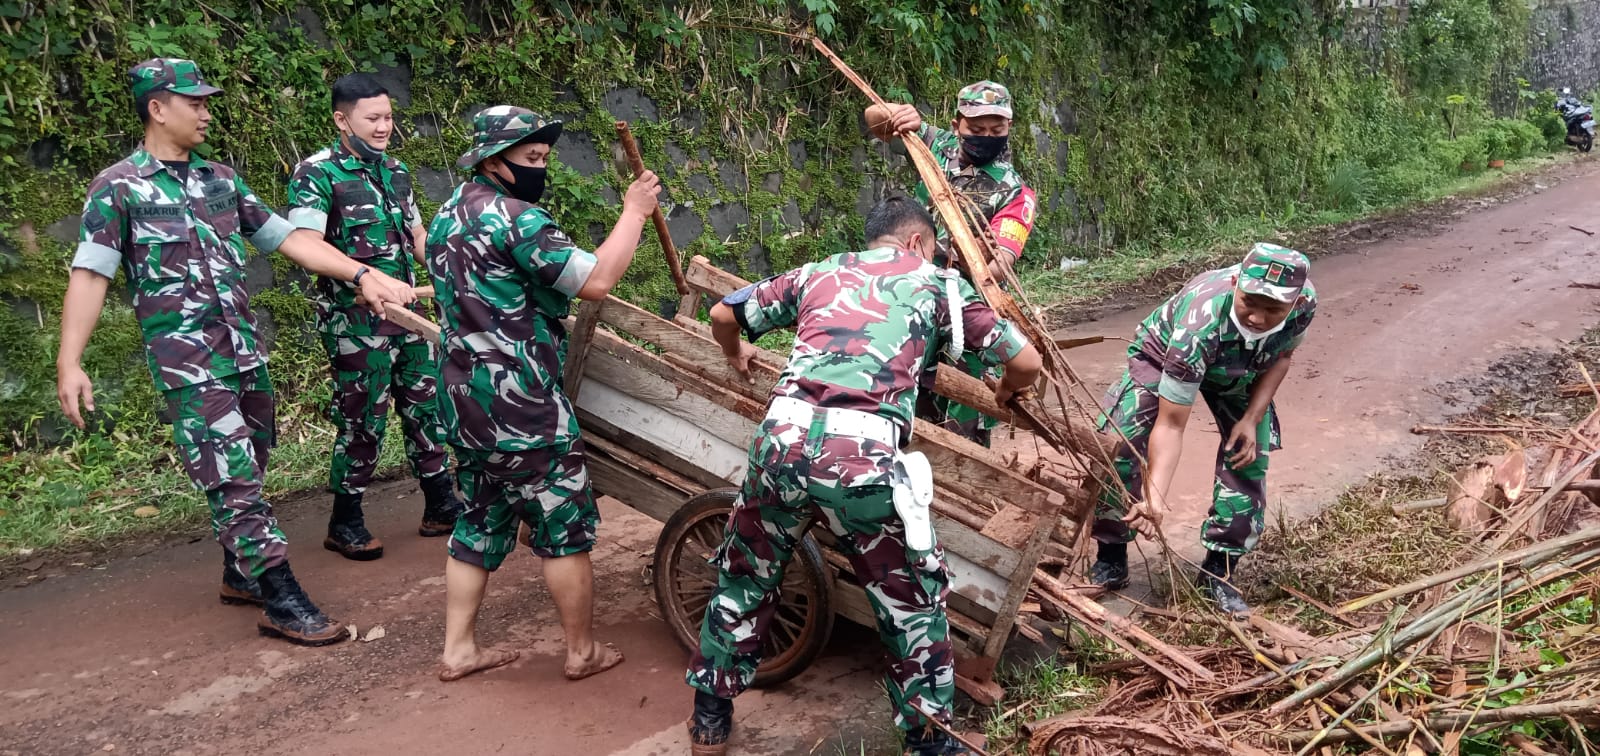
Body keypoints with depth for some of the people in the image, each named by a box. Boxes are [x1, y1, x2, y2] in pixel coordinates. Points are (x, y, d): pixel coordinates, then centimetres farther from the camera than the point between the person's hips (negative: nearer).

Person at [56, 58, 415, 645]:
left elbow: (287, 237, 11)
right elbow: (90, 274, -9)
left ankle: (239, 574, 30)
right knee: (231, 477, -8)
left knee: (247, 472, 13)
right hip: (186, 357, -6)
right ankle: (283, 602, -6)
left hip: (247, 348, 6)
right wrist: (69, 363, -18)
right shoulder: (118, 187, -3)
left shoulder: (220, 178, 12)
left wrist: (362, 275, 3)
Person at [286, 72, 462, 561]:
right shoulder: (317, 173, -10)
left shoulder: (395, 170, 12)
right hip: (354, 318, -7)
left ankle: (441, 507, 24)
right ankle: (345, 525, 15)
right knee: (363, 420, 0)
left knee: (425, 406, 11)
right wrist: (366, 275, -30)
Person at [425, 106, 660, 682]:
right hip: (522, 406, -9)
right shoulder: (516, 218, -16)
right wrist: (634, 213, -12)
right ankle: (583, 652, 15)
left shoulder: (449, 216, 14)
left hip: (464, 400, 9)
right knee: (565, 527, 4)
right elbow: (595, 281, -22)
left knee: (480, 524, 17)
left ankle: (459, 650, 22)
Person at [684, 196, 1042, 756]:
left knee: (744, 578, 24)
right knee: (912, 600, 18)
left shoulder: (821, 272, 25)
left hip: (783, 437, 3)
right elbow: (1027, 362, 18)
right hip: (864, 455, -3)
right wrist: (1005, 391, 41)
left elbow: (723, 315, 30)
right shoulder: (939, 282, 18)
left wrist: (736, 355, 52)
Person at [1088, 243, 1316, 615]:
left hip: (1242, 372, 4)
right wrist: (1155, 498, -49)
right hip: (1164, 353, -4)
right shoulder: (1199, 326, -46)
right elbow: (1170, 425, -41)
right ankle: (1111, 557, 2)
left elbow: (1281, 355, -8)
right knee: (1119, 445, -17)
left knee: (1248, 458, -10)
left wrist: (1252, 418, -21)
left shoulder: (1304, 303, -33)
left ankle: (1218, 571, 5)